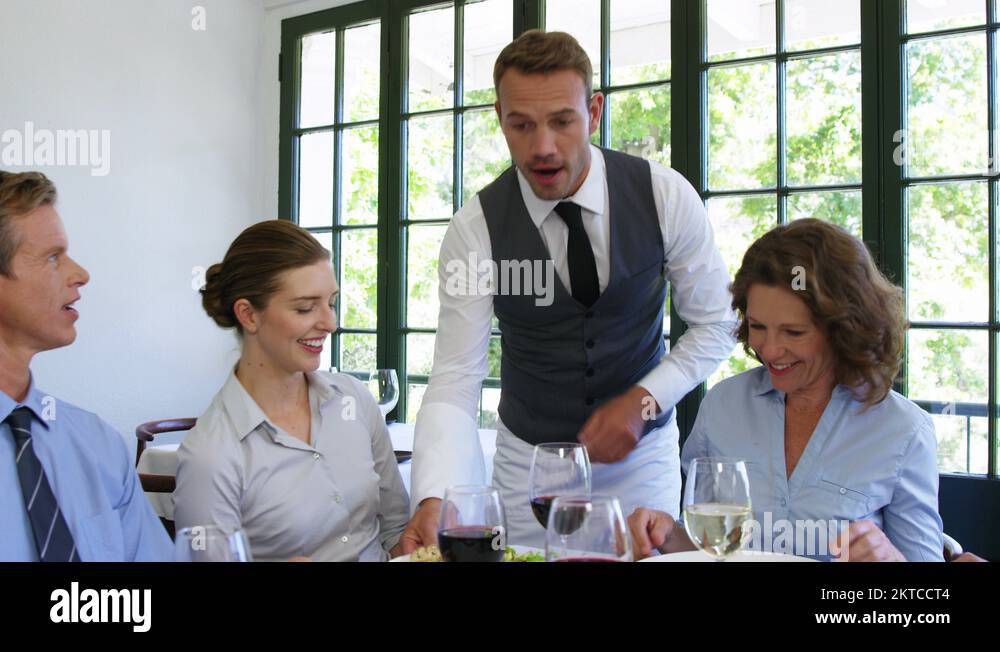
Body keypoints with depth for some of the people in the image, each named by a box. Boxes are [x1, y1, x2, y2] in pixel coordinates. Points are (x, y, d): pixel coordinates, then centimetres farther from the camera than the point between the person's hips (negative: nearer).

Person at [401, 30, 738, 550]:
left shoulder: (665, 196, -15)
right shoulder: (475, 229, -18)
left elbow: (715, 323, -4)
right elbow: (455, 379, -20)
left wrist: (644, 401, -18)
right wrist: (434, 499, -36)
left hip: (642, 453, 1)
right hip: (528, 460, 0)